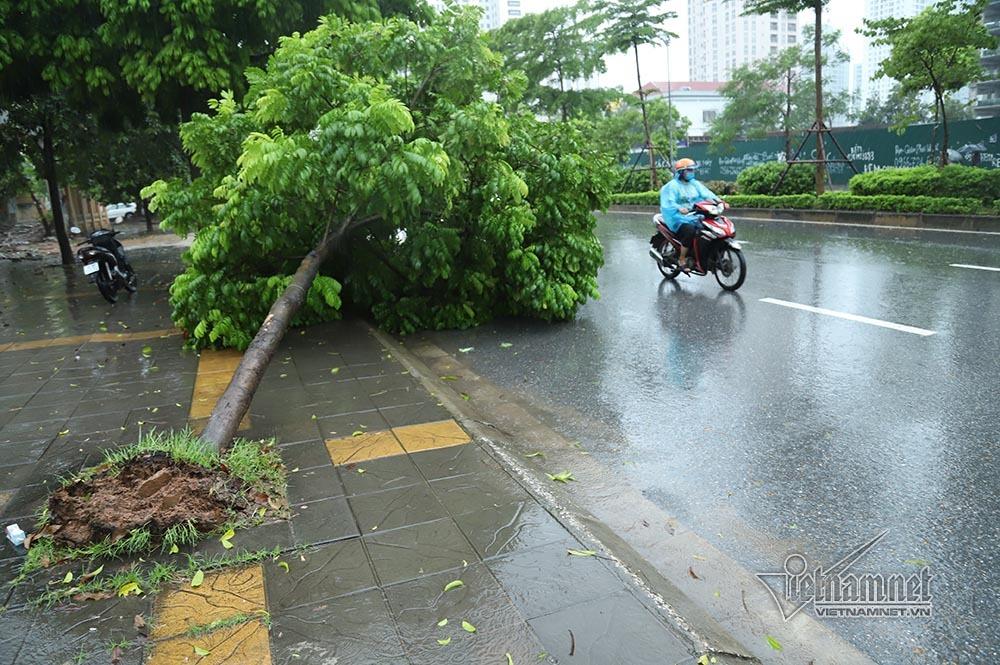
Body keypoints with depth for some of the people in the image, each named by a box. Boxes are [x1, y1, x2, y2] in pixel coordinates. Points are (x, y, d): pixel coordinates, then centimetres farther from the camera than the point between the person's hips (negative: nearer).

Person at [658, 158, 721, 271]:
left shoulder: (695, 184, 16)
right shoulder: (672, 186, -5)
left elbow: (706, 193, 5)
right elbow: (668, 203, -18)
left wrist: (718, 200, -13)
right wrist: (679, 208, -38)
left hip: (695, 216, 7)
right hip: (679, 217, -7)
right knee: (690, 230, -35)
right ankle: (682, 259, -20)